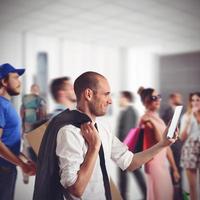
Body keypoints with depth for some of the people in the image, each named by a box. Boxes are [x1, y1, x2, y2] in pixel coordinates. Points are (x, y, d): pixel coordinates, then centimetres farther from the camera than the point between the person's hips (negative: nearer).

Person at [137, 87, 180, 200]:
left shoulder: (158, 118, 13)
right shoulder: (146, 119, -13)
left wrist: (174, 168, 17)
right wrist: (153, 122, -33)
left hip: (163, 162, 9)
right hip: (155, 162, -9)